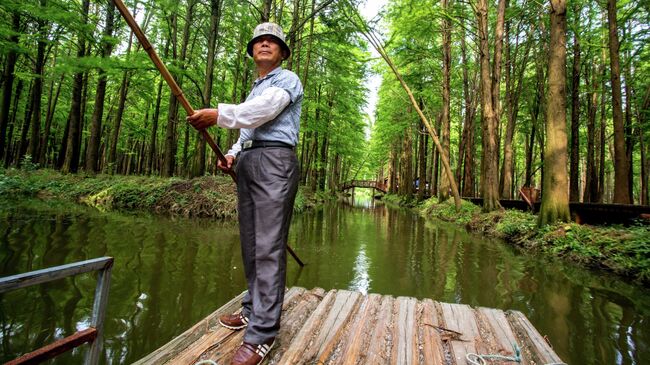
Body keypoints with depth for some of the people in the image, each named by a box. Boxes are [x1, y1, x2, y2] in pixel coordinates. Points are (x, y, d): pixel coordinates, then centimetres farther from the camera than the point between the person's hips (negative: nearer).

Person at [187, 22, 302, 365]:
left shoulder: (287, 79, 4)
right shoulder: (254, 89, 30)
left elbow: (262, 111, -15)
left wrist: (219, 114, -25)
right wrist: (232, 154, 13)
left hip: (274, 161, -9)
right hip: (247, 163, 9)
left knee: (268, 247, -13)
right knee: (250, 243, 10)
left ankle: (262, 333, -9)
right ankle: (254, 308, 23)